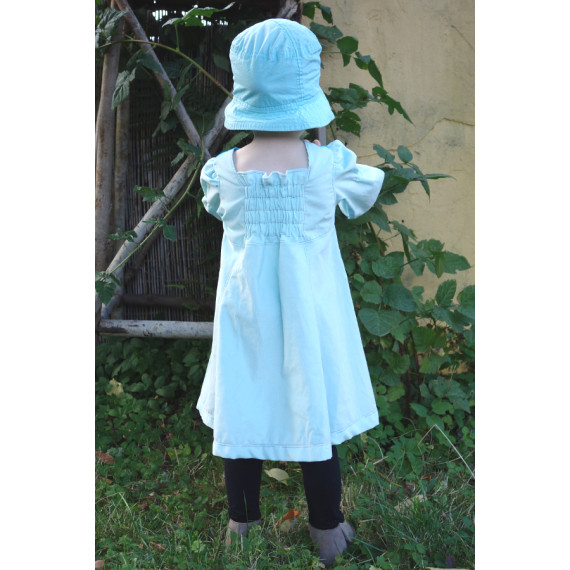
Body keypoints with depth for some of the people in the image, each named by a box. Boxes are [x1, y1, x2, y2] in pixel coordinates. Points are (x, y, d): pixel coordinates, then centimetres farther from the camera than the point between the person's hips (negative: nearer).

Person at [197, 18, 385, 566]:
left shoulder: (222, 170, -13)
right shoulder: (330, 165, -16)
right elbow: (368, 192, 6)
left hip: (246, 315, 1)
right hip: (310, 319, -1)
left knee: (240, 419, 16)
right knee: (317, 418, 14)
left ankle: (242, 526, 34)